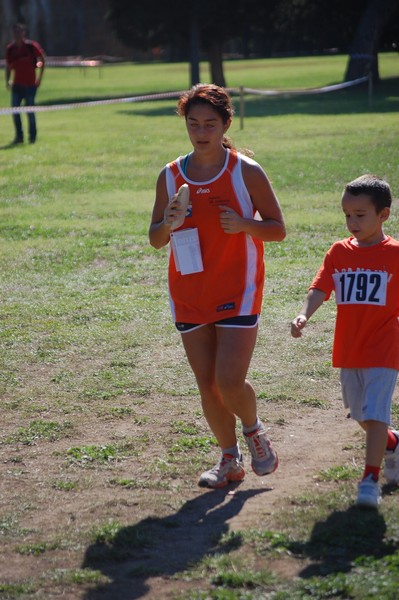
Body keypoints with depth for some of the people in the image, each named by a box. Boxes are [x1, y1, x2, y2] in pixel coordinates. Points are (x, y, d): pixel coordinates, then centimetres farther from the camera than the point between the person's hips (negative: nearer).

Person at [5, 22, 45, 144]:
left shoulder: (31, 46, -7)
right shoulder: (10, 49, 3)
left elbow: (42, 60, 0)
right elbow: (8, 66, 11)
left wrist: (39, 77, -3)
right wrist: (7, 80, 1)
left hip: (30, 84, -3)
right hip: (17, 84, 3)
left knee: (30, 111, 1)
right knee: (15, 110, -3)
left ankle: (32, 136, 14)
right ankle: (19, 136, 7)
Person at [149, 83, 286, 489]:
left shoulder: (246, 172, -5)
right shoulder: (170, 176, 3)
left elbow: (278, 229, -2)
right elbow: (155, 239, 8)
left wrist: (244, 224, -21)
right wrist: (169, 224, -15)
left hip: (238, 293, -3)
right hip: (189, 297, 4)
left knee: (230, 382, -13)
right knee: (207, 387, 6)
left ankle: (254, 429, 19)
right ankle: (230, 460, 25)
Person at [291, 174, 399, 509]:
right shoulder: (340, 252, 1)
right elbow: (320, 288, -9)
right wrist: (304, 316, -26)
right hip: (348, 351, 5)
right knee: (362, 416, 18)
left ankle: (371, 479, -5)